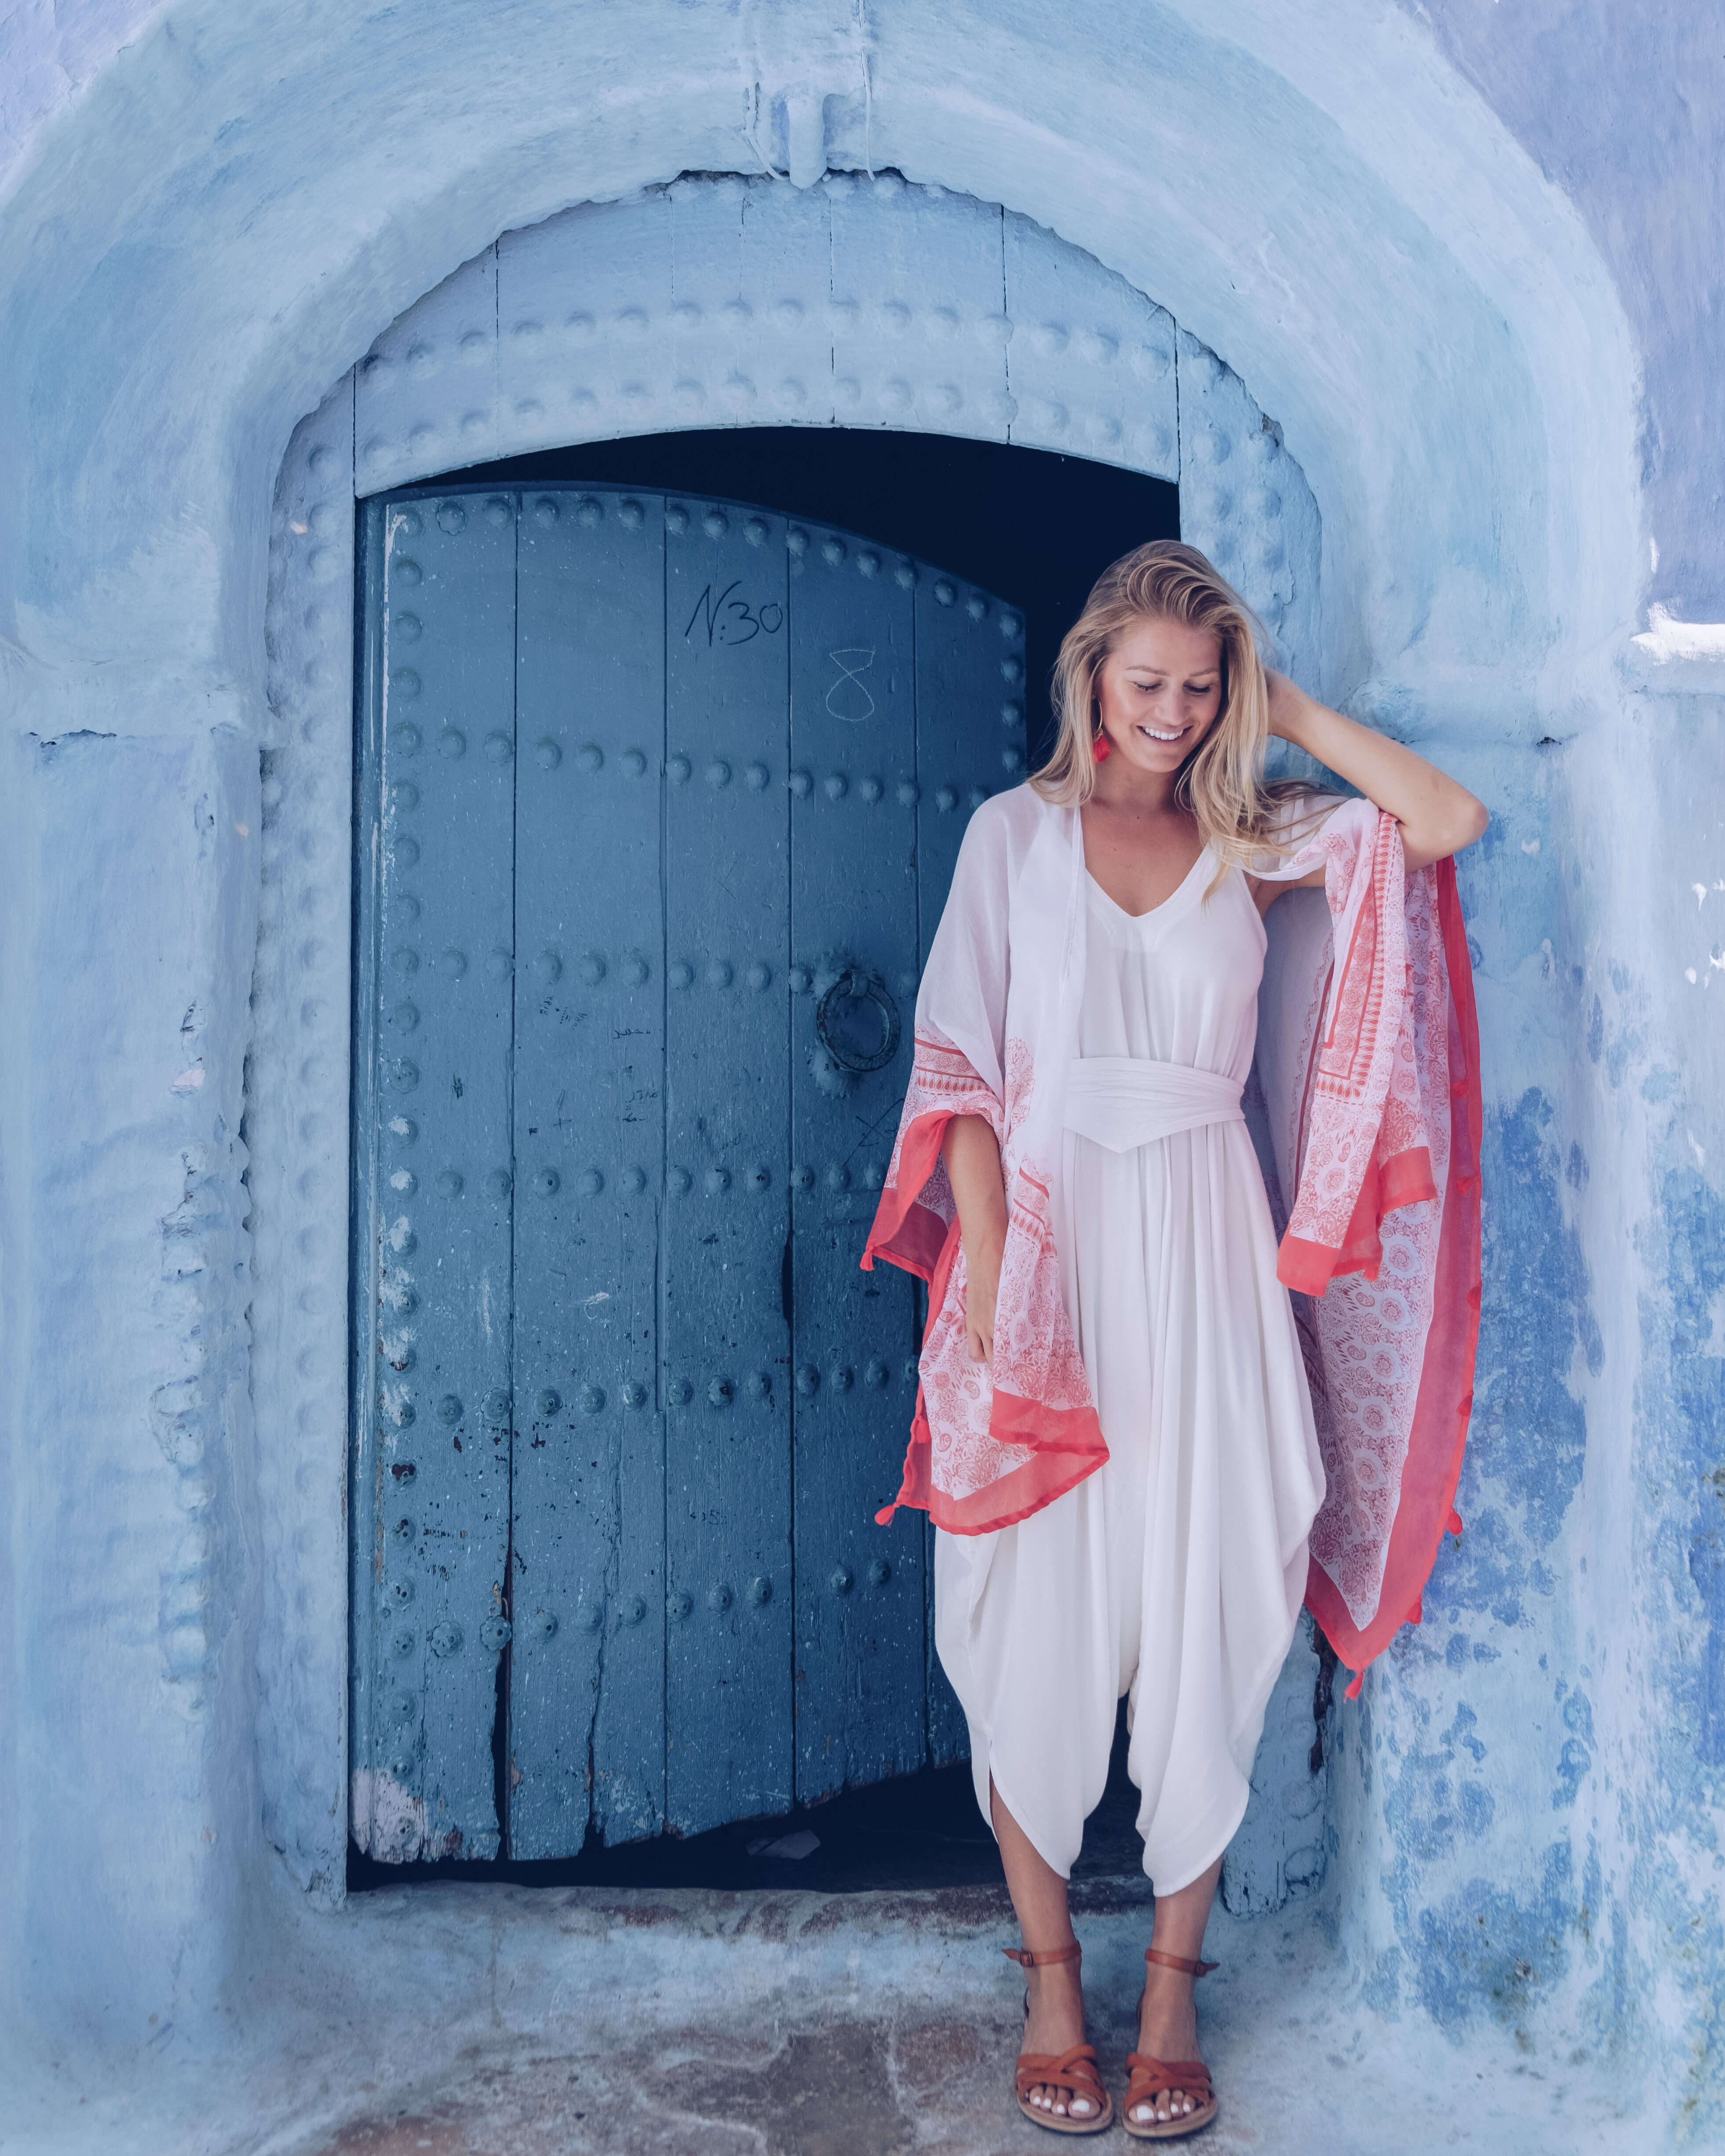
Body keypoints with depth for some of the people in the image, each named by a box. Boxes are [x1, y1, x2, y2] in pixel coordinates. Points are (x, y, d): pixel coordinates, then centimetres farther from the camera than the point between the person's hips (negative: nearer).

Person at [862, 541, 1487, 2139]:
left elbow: (1450, 820, 0)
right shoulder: (1015, 830, 5)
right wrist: (989, 1264, -10)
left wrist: (1291, 715, 4)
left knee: (1201, 1614, 3)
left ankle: (1172, 1982, 19)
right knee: (1041, 1611, 2)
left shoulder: (1255, 838, 10)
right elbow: (959, 1065, -1)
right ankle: (1049, 1977, 19)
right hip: (1048, 1244, -1)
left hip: (1198, 1252, 2)